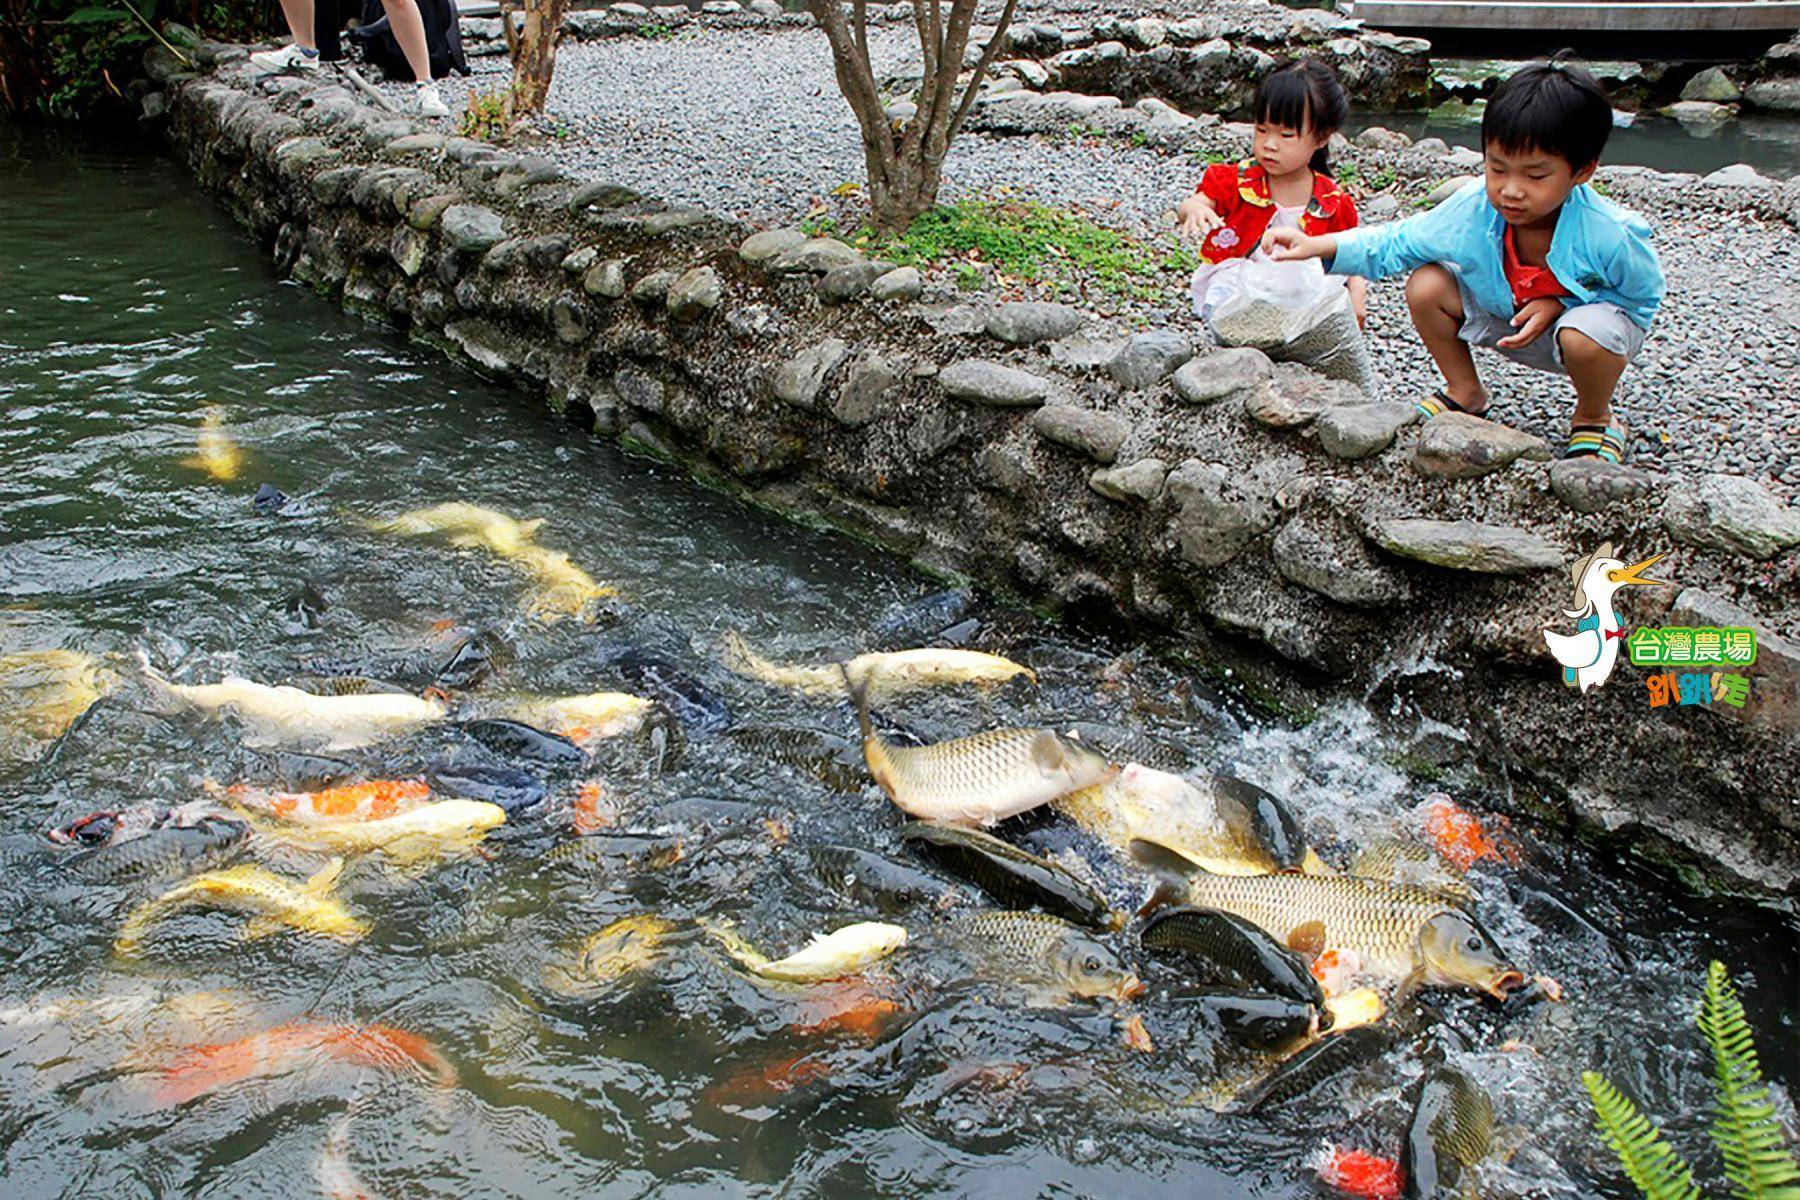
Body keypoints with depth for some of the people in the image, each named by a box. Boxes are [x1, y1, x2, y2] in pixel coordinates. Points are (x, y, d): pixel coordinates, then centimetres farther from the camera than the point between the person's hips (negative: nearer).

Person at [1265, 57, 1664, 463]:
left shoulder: (1608, 235, -33)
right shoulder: (1473, 209, -24)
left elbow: (1643, 295, -15)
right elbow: (1397, 242, -13)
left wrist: (1558, 304, -28)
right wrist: (1318, 246, -28)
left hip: (1585, 310, -4)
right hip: (1503, 313, 4)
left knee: (1587, 335, -39)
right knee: (1426, 286, -15)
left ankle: (1595, 419, -2)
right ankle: (1466, 393, 11)